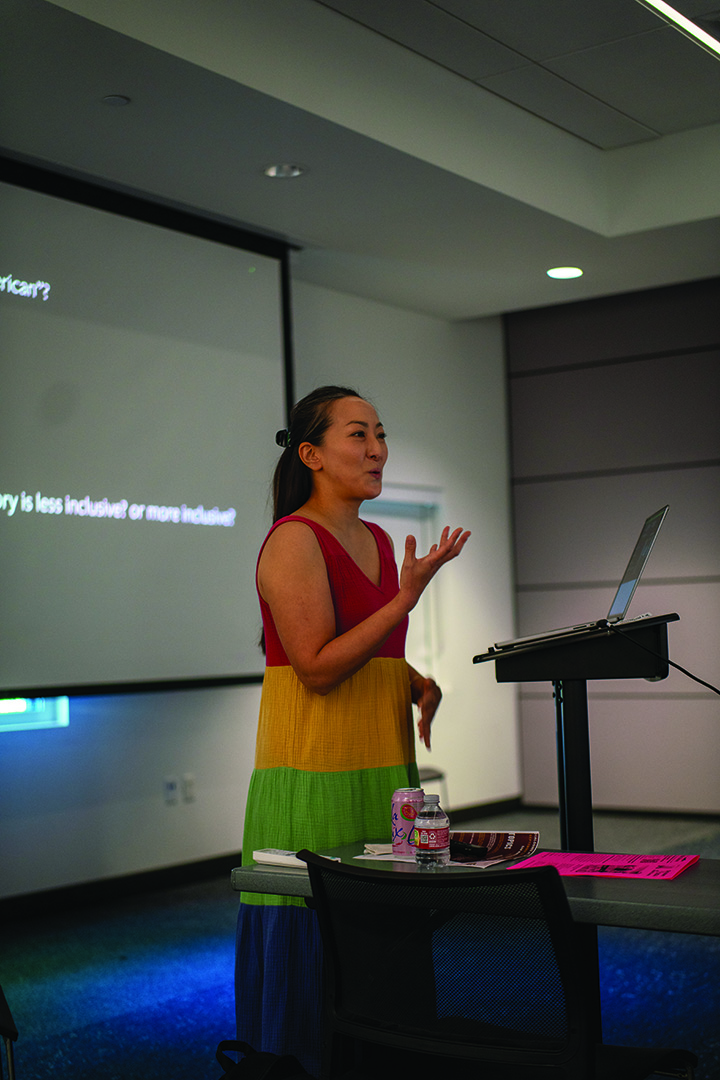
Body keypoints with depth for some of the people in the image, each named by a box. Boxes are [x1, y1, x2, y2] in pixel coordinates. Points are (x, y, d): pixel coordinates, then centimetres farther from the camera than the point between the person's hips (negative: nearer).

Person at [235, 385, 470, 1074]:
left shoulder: (377, 540, 14)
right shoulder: (294, 539, -11)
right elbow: (317, 666, -17)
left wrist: (420, 684, 5)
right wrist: (408, 597, -20)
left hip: (384, 763, 8)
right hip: (316, 771, -8)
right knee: (313, 937, -1)